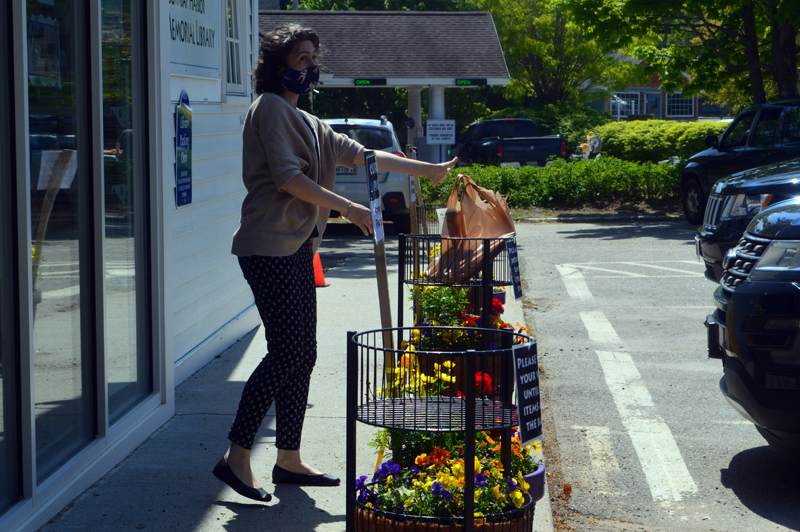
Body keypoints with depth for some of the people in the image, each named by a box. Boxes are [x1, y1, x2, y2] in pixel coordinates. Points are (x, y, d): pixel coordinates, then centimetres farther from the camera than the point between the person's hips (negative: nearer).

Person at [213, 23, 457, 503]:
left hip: (298, 249, 9)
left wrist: (427, 170, 22)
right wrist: (349, 209, -13)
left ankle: (289, 460, 14)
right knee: (287, 352, -15)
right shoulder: (270, 108, -5)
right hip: (270, 246, -9)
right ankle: (236, 458, -10)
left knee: (303, 356, 7)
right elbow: (288, 178, -14)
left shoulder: (309, 123, 24)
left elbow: (359, 154, 24)